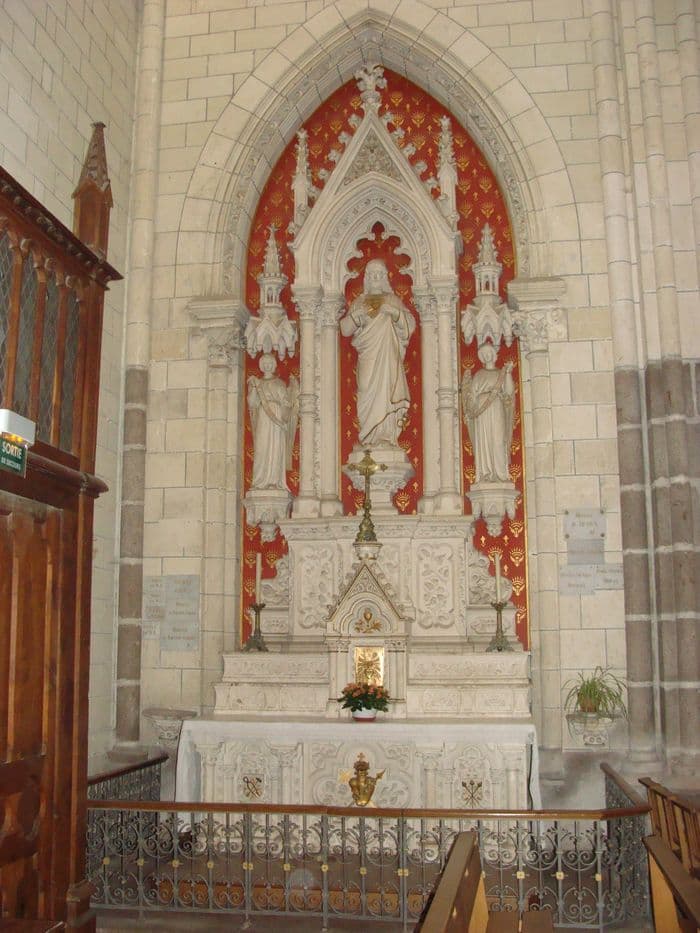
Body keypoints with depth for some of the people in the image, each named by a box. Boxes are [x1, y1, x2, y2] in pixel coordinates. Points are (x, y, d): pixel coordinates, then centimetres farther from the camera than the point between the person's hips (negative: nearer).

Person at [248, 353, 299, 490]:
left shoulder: (280, 384, 9)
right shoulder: (257, 383, 9)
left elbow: (286, 403, 2)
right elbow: (252, 404, 0)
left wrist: (292, 388, -3)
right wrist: (253, 388, -10)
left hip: (277, 421, 0)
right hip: (262, 421, 0)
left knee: (276, 451, -3)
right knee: (261, 450, -4)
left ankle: (276, 481, -2)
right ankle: (261, 482, -3)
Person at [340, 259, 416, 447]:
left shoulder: (393, 300, 13)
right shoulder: (359, 302, 16)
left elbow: (411, 324, 3)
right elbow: (345, 329, 8)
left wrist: (395, 312, -14)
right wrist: (356, 314, -10)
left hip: (388, 358, -1)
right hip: (367, 359, 1)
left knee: (387, 393, -11)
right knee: (368, 395, -9)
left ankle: (387, 437, -11)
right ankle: (369, 437, -8)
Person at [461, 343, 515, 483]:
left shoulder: (501, 374, 12)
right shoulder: (478, 375, 16)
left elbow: (508, 392, -3)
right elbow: (472, 395, 11)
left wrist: (508, 373, -9)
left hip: (497, 413, -1)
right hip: (482, 413, 1)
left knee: (498, 441, -9)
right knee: (483, 442, -6)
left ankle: (500, 474, -10)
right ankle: (485, 475, -8)